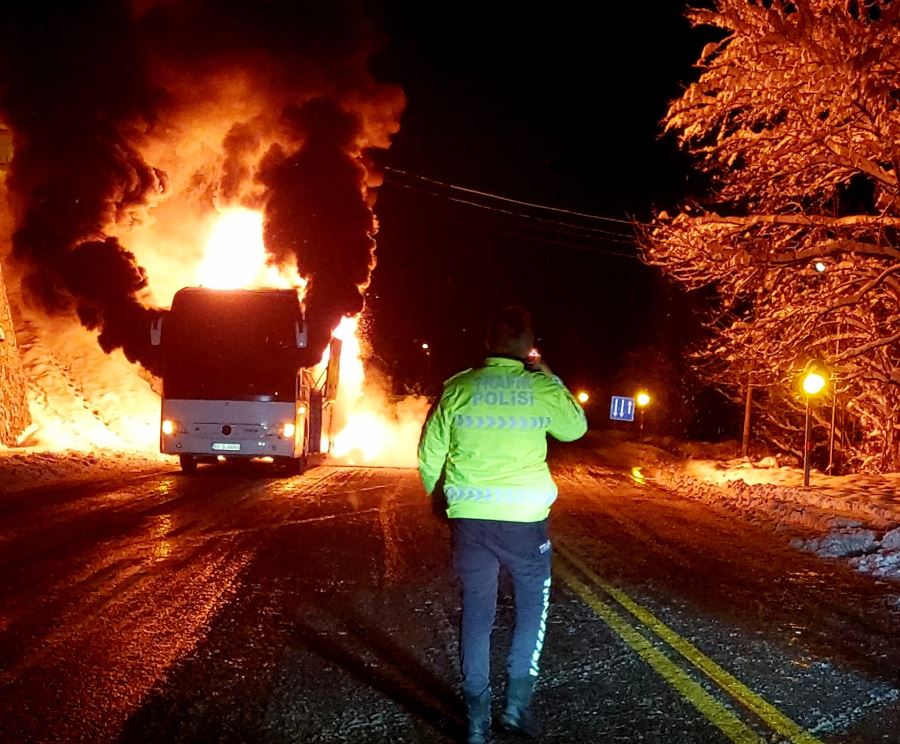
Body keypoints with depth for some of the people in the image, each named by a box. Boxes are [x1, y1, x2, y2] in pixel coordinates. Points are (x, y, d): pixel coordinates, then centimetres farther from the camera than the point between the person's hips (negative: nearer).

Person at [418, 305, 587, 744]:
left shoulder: (458, 388, -3)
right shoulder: (542, 388, -6)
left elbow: (430, 451, 2)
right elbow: (576, 428, 13)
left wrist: (436, 493, 20)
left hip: (469, 516, 2)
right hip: (524, 517, -1)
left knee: (476, 612, 12)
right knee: (533, 605, 18)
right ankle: (517, 702, 14)